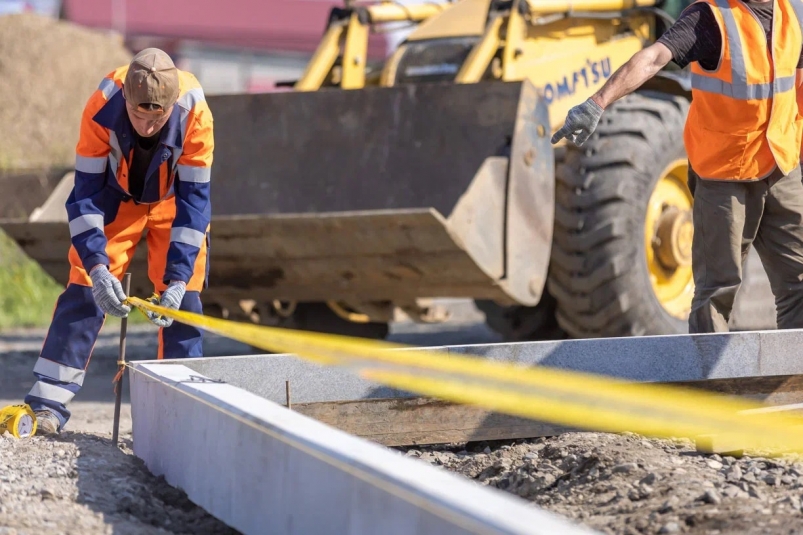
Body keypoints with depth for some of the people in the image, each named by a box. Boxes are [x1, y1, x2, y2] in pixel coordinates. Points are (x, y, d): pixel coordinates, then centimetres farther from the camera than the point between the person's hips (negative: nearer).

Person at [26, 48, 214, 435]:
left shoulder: (194, 113, -34)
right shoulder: (101, 108, -35)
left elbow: (194, 198, -27)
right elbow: (86, 193, -27)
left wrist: (178, 277, -33)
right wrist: (96, 265, -38)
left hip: (173, 198, 0)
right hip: (115, 196, 0)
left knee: (182, 297, -8)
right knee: (84, 287, -8)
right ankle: (48, 403, -5)